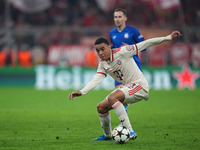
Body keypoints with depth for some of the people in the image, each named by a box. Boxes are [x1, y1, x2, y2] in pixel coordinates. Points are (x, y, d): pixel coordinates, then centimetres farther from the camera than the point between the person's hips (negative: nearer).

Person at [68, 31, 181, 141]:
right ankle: (107, 136, 29)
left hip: (140, 85, -8)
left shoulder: (121, 52, -17)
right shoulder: (102, 64, 3)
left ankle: (130, 131, -34)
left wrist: (168, 38, -17)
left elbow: (145, 44, -16)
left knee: (112, 98, -31)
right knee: (101, 107, 5)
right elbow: (95, 81, -6)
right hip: (127, 87, 8)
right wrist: (81, 92, -24)